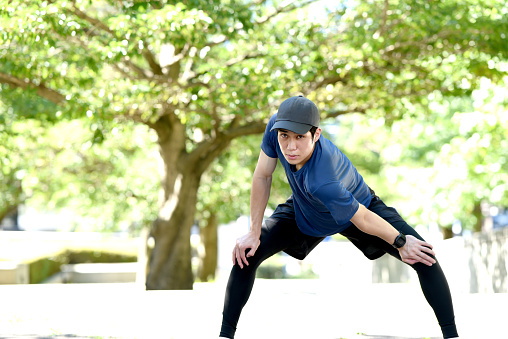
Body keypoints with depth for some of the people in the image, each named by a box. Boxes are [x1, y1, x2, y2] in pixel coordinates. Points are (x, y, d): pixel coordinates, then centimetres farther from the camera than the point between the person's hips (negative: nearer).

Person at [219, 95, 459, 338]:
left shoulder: (322, 183, -49)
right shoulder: (275, 126, -35)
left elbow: (361, 218, -33)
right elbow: (262, 176, -18)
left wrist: (400, 242, -19)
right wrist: (254, 233, -15)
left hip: (361, 206, -4)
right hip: (304, 214, 4)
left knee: (425, 257, -14)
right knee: (246, 255, -9)